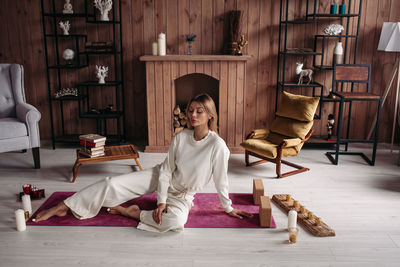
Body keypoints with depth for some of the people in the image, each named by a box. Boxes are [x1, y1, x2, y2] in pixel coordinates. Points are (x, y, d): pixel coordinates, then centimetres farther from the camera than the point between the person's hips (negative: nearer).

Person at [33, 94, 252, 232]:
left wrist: (229, 208, -4)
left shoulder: (217, 145, -24)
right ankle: (62, 207, 0)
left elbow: (220, 180, -12)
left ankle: (131, 212, -13)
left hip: (182, 195, -3)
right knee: (113, 183, -12)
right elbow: (167, 170, -10)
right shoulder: (181, 138, -12)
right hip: (160, 178, 3)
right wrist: (161, 201, -18)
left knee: (175, 221, -38)